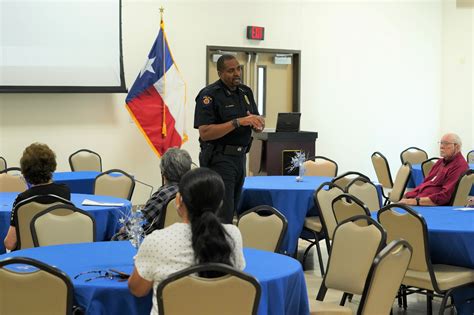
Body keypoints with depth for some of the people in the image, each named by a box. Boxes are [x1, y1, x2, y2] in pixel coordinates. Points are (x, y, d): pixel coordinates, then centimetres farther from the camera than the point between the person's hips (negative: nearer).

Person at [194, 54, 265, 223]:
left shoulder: (246, 92, 12)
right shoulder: (209, 95, -10)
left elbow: (260, 124, 16)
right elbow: (205, 133, -19)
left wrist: (257, 122, -9)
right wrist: (238, 122, -23)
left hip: (240, 157, 7)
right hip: (219, 158, -7)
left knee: (233, 210, 11)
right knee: (222, 215, -11)